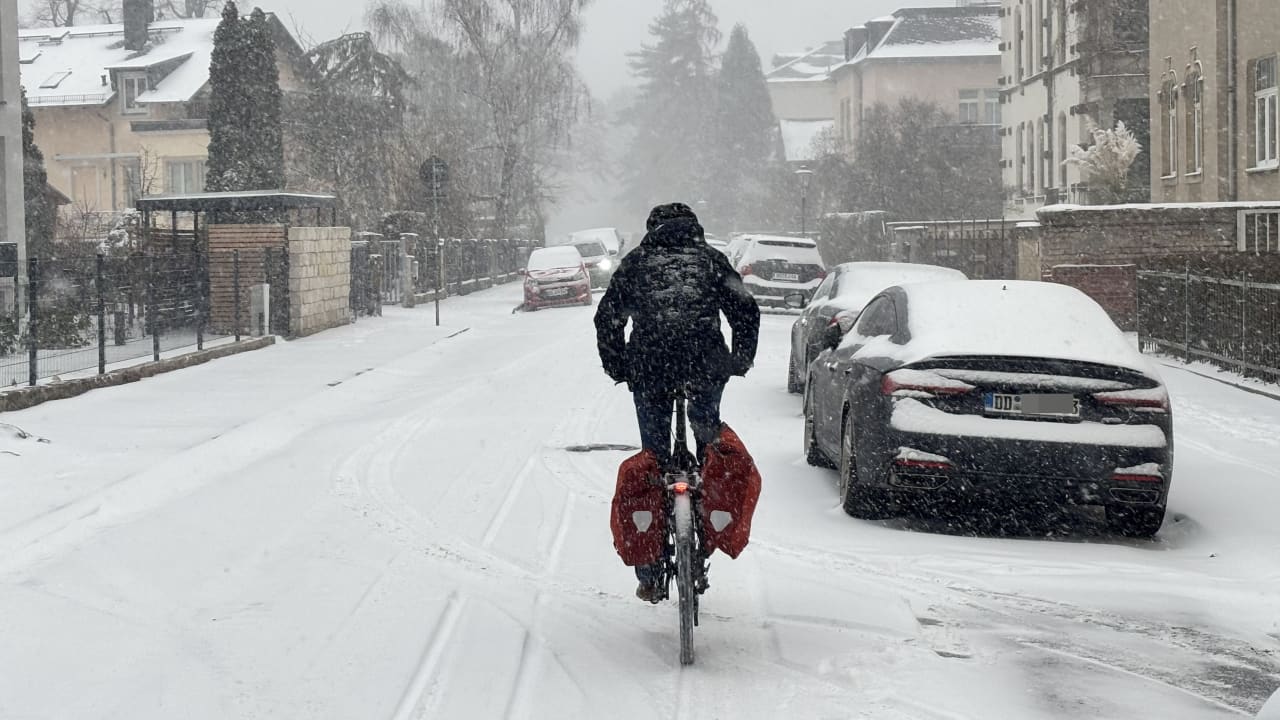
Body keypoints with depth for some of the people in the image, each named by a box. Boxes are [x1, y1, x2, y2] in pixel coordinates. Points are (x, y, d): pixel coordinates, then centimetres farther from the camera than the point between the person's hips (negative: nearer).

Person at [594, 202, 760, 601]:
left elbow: (607, 318, 13)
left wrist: (619, 369, 19)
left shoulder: (636, 261, 18)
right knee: (706, 425, 30)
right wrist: (740, 360, 19)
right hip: (706, 365, 0)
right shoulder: (711, 258, 18)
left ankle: (649, 575, 6)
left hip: (649, 367, 1)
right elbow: (746, 311, 10)